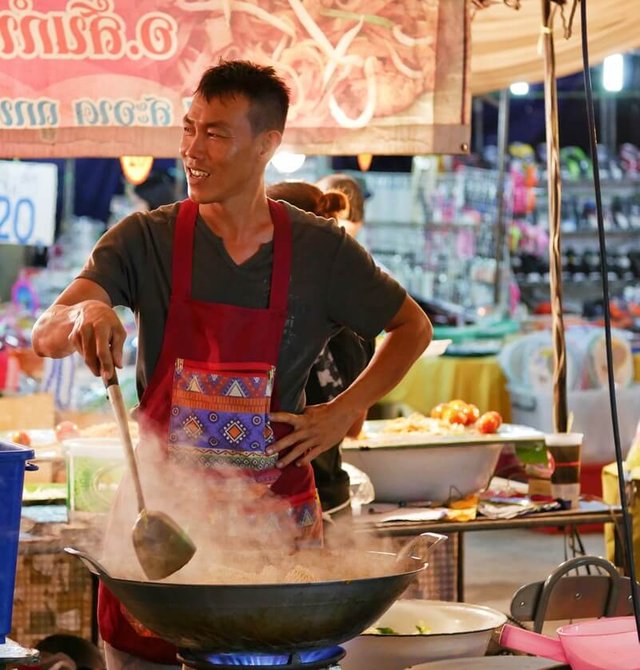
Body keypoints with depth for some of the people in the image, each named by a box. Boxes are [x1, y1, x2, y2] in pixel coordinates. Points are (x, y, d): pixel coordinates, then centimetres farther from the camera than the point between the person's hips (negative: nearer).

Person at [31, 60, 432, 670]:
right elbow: (45, 337, -13)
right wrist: (84, 314, -36)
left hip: (276, 512, 0)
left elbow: (412, 326, 15)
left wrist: (345, 411, 2)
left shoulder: (322, 250, 0)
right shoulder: (145, 241, -2)